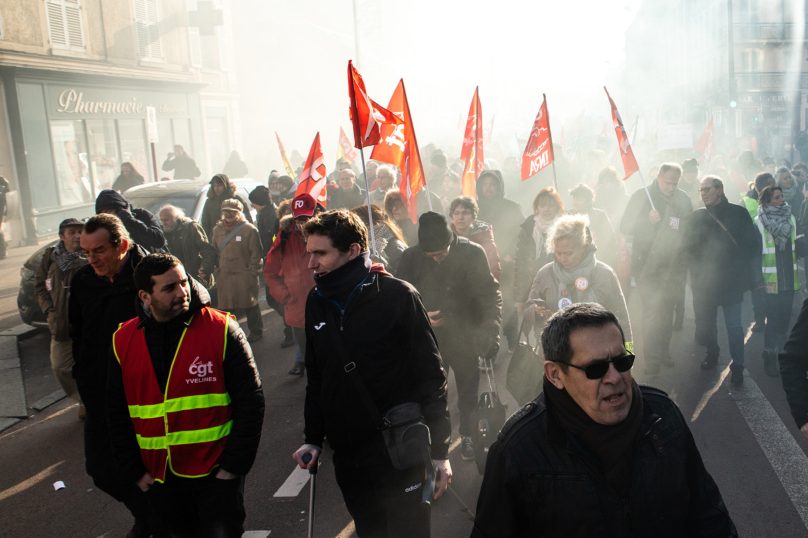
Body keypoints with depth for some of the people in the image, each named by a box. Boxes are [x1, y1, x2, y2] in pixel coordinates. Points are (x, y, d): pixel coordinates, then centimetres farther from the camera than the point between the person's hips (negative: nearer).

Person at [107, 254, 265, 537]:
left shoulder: (221, 329, -11)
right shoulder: (124, 341, 0)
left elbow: (250, 400, -9)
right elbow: (117, 414, 9)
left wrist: (234, 465, -10)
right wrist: (134, 471, 5)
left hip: (216, 474, -3)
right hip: (159, 479, 4)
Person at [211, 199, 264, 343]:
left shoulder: (249, 230, -7)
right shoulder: (217, 230, 10)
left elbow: (256, 253, -8)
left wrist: (252, 272, -11)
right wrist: (218, 269, 7)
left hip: (245, 276, -5)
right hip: (224, 276, 5)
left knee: (250, 305, 6)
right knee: (225, 305, 10)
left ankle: (256, 331, 22)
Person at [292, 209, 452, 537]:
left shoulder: (398, 296, -13)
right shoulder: (317, 302, 4)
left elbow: (431, 376, -11)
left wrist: (439, 451, -11)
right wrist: (313, 439, 9)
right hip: (347, 457, 5)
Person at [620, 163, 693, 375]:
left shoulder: (683, 199, 8)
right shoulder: (641, 196, -2)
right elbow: (625, 227, -5)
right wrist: (648, 220, -21)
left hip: (673, 265, 4)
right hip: (648, 265, -3)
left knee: (668, 311, 9)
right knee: (652, 310, -11)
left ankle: (664, 352, 23)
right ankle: (652, 359, -5)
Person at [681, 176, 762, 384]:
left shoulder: (738, 213, 1)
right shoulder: (697, 216, 6)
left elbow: (753, 244, 4)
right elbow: (687, 247, 8)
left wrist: (737, 265, -3)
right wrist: (697, 269, -2)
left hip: (731, 280, -2)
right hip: (704, 281, 3)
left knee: (734, 325, -2)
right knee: (705, 322, 12)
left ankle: (737, 366, 8)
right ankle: (712, 353, 33)